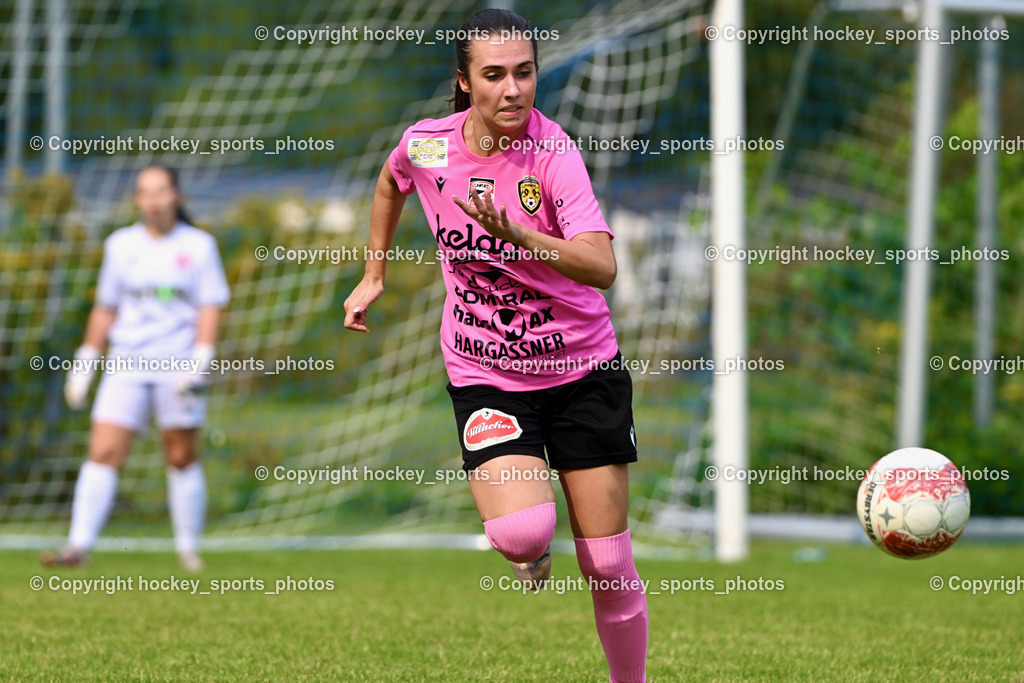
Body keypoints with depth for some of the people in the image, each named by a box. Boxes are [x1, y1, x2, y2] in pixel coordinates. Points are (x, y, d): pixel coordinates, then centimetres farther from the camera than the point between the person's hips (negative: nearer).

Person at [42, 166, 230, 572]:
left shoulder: (198, 245, 3)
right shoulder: (120, 245, 10)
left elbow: (210, 308, 0)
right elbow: (105, 308, 17)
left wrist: (201, 360, -12)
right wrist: (85, 362, 14)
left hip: (178, 367, -2)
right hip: (126, 363, 2)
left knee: (182, 458, 1)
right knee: (103, 452, -9)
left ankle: (188, 549, 13)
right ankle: (78, 546, -14)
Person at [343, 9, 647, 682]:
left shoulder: (553, 151, -18)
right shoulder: (425, 144, -8)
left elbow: (602, 267, -31)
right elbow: (391, 182, 19)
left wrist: (518, 237, -44)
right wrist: (373, 276, 23)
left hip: (582, 369, -1)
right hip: (485, 377, 1)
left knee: (608, 566, 0)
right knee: (522, 535, -23)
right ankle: (531, 558, 13)